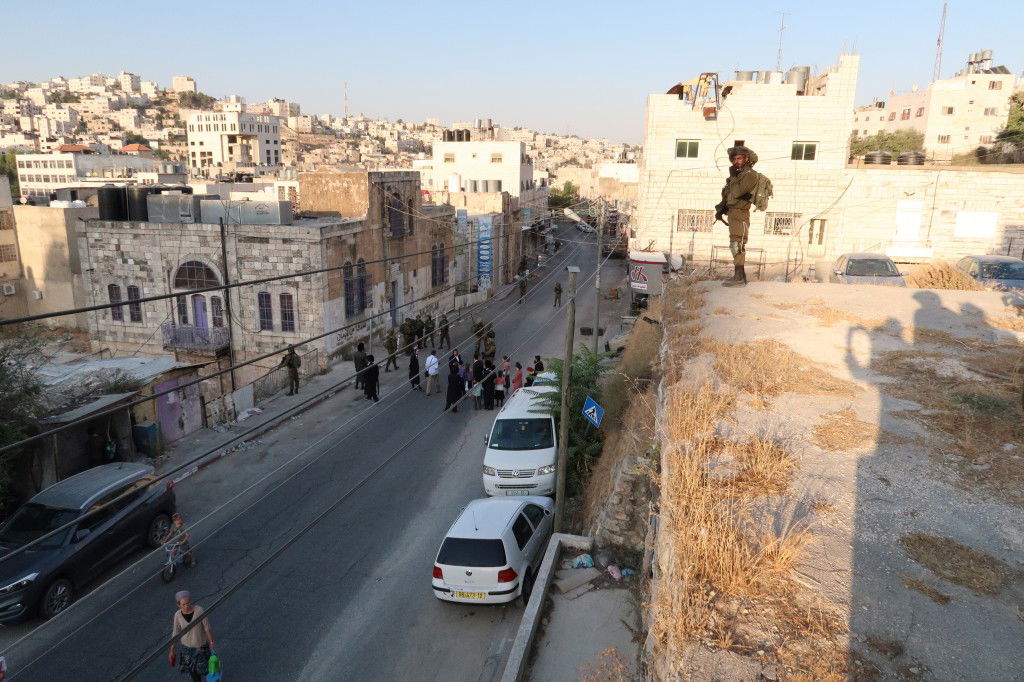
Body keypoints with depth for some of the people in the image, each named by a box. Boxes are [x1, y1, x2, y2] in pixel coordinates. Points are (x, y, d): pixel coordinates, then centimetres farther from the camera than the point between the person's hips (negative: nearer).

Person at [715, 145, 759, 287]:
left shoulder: (750, 175, -11)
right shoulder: (738, 174, 19)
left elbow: (735, 192, -22)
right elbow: (727, 194, 23)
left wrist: (732, 177, -9)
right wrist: (721, 209, 12)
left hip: (740, 213, -10)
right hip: (732, 212, 10)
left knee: (737, 244, -14)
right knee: (736, 245, 12)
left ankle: (739, 277, -18)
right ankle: (741, 276, 17)